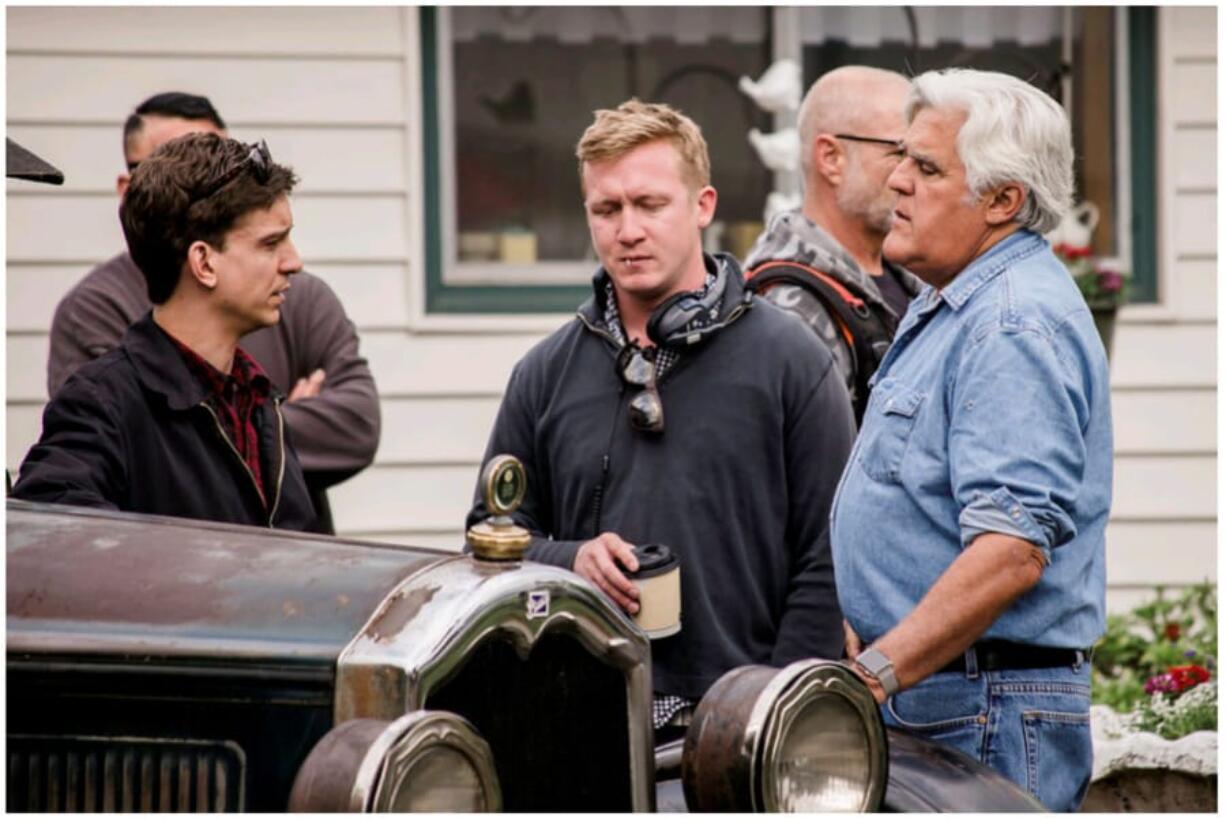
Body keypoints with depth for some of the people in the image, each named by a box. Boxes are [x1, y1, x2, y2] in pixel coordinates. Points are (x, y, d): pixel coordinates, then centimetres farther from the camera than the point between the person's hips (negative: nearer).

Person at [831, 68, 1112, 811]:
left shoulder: (1017, 325, -16)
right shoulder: (944, 309, 19)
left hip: (989, 720, -10)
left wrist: (874, 674, -27)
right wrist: (860, 638, 18)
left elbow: (1012, 551, -26)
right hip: (931, 698, 10)